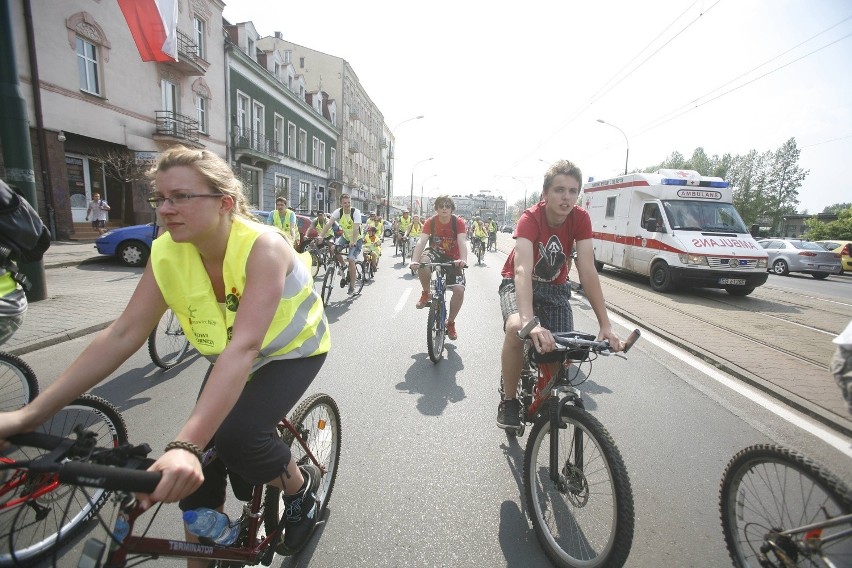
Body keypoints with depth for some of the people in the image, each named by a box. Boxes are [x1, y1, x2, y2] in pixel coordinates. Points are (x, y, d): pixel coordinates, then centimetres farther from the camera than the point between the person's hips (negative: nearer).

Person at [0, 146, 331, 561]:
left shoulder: (262, 246, -33)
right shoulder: (167, 254, -15)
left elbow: (244, 346, -43)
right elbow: (122, 335, -14)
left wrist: (186, 445, -50)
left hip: (293, 350, -5)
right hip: (230, 360, 5)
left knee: (237, 437, -25)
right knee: (196, 477, -3)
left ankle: (303, 485, 7)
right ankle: (204, 553, 24)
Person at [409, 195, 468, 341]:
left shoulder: (458, 222, -16)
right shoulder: (430, 222, -13)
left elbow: (462, 242, -30)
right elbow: (421, 241, -25)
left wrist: (463, 260, -50)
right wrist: (414, 260, -43)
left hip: (453, 259, 0)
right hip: (436, 255, 0)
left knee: (459, 290, -19)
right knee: (422, 260, -37)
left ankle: (450, 323, 7)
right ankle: (426, 293, -10)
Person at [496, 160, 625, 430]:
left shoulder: (581, 219, -17)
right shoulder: (530, 219, -28)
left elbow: (587, 271, -22)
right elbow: (522, 270, -43)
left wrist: (605, 325, -30)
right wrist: (530, 323, -58)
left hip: (555, 287, 4)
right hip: (518, 284, -3)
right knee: (516, 329, -34)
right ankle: (509, 400, -11)